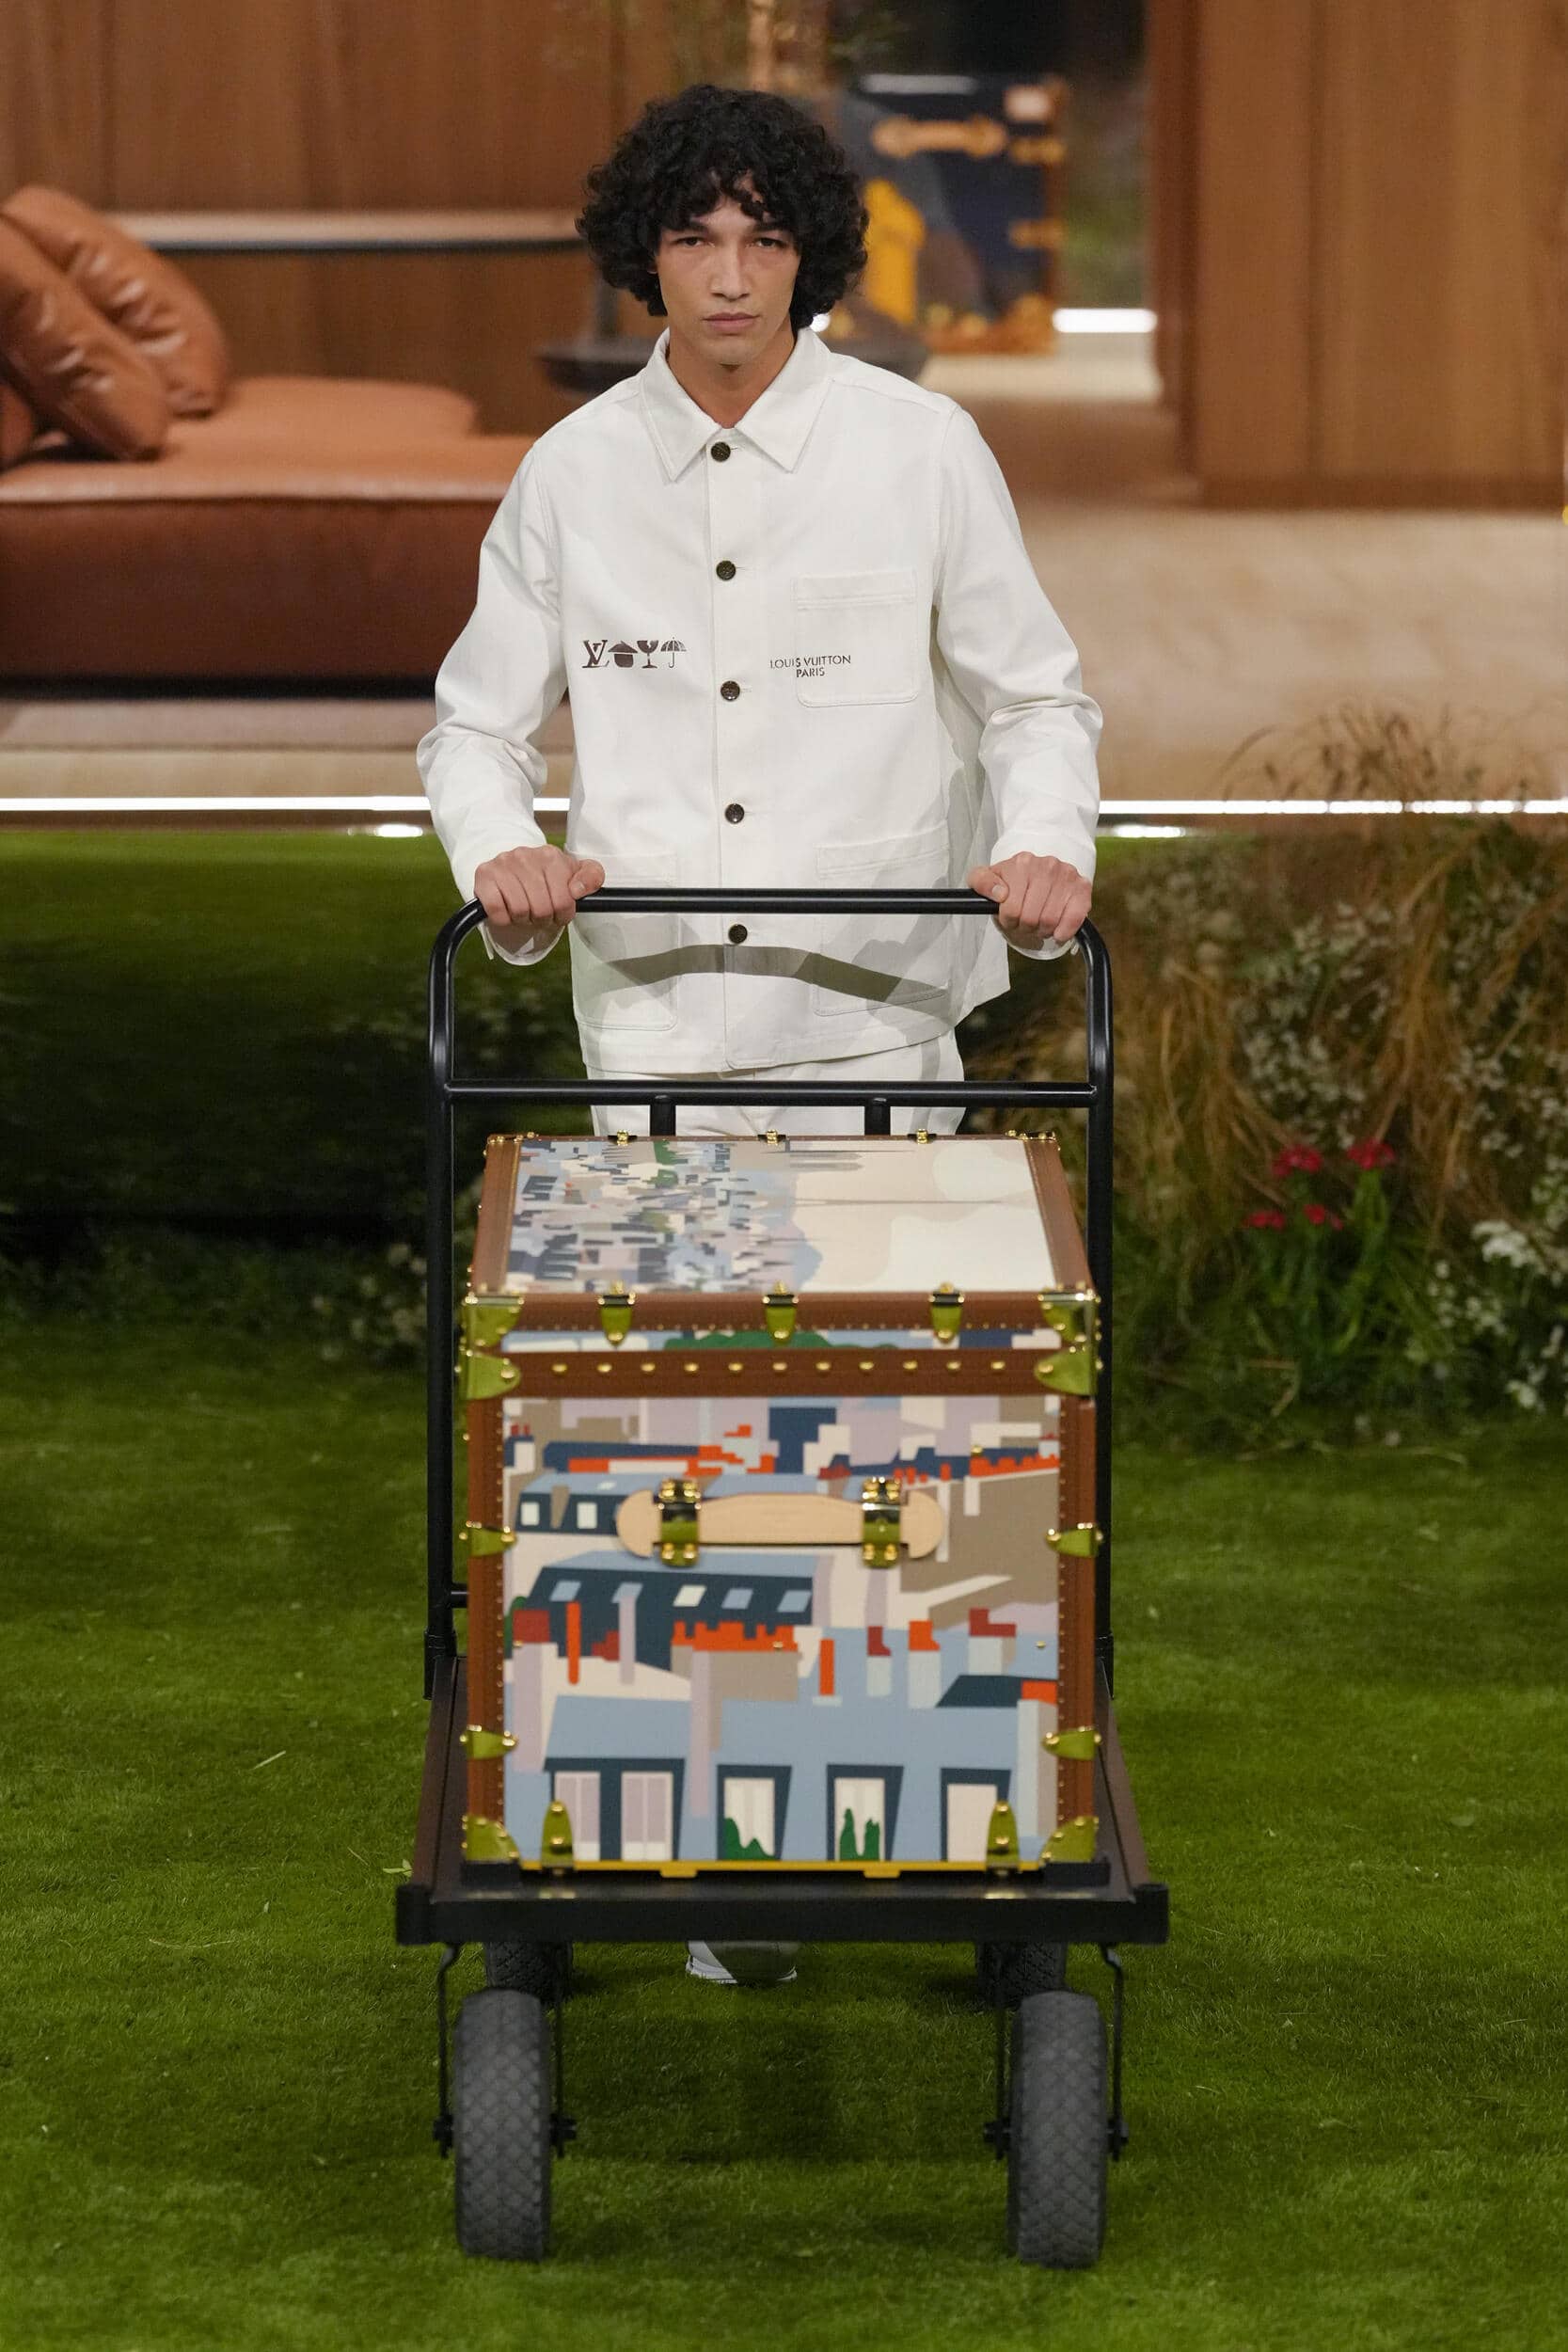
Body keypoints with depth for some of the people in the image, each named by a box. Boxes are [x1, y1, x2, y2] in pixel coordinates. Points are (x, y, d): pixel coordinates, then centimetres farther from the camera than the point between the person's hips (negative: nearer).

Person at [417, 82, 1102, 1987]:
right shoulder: (573, 474, 6)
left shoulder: (918, 449, 1)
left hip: (877, 1009, -1)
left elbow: (1033, 693, 7)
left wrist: (1045, 843, -13)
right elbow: (479, 720, 13)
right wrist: (500, 849, -8)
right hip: (655, 1015, 1)